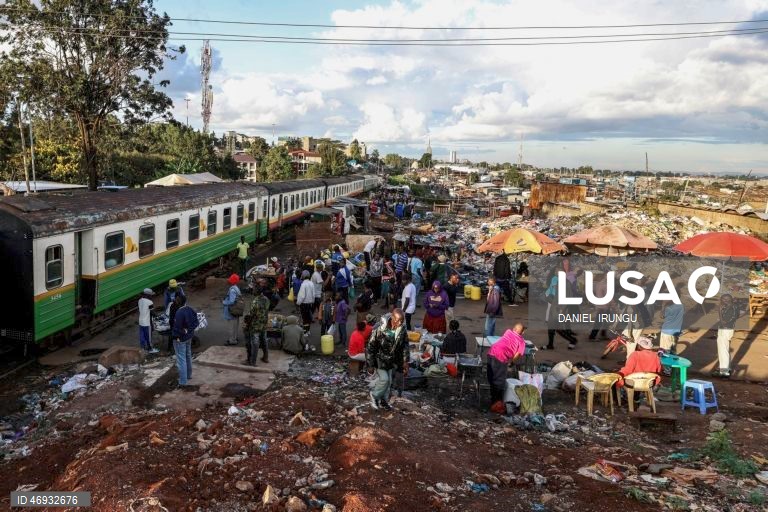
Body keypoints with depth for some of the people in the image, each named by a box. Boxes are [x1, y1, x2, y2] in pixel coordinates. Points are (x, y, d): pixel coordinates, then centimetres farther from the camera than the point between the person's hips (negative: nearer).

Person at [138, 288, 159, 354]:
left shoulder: (140, 300, 2)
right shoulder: (149, 302, -20)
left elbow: (139, 310, 10)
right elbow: (152, 312, -13)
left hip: (141, 322, 7)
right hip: (147, 322, -7)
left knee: (142, 336, 15)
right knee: (148, 336, 7)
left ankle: (144, 347, 27)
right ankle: (150, 349, 18)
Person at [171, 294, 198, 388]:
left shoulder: (179, 313, -27)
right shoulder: (190, 310, -3)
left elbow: (177, 328, -23)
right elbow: (196, 322, 5)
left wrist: (174, 335, -9)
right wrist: (189, 330, 6)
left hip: (180, 339, -8)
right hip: (189, 336, 8)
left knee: (181, 360, -1)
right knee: (188, 356, 23)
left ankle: (183, 381, 3)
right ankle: (188, 375, 39)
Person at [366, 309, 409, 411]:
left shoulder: (402, 330, -11)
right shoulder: (381, 329, -27)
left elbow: (405, 346, 3)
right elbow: (371, 345, -18)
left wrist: (405, 362, 3)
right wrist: (371, 362, -13)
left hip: (392, 361, 5)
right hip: (380, 359, -5)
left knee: (389, 381, 14)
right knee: (384, 379, -10)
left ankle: (384, 401, 33)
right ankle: (374, 396, 17)